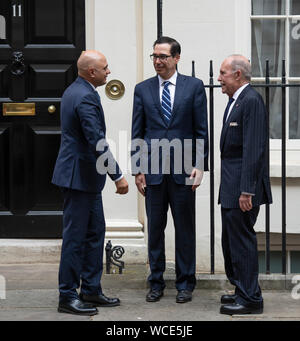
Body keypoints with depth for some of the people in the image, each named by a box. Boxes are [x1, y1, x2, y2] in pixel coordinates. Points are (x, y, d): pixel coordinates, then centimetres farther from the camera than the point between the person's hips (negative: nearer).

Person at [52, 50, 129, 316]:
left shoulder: (74, 91, 13)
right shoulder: (86, 97, -20)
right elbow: (97, 142, -24)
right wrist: (118, 176, -20)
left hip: (86, 176, 11)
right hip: (79, 176, -11)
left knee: (95, 233, 15)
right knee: (75, 237, -2)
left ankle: (91, 290, 23)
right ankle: (68, 296, 7)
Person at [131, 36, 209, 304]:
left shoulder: (194, 86, 3)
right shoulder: (142, 89, 8)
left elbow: (201, 130, 2)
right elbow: (137, 133, 8)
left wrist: (200, 165, -6)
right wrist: (137, 169, 2)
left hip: (183, 169, -1)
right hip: (153, 170, 2)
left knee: (185, 228, 6)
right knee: (155, 228, 8)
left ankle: (185, 284, 17)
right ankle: (156, 283, 19)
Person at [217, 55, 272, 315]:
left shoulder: (251, 101, -15)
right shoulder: (235, 101, 16)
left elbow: (254, 149, -21)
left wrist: (246, 191, -24)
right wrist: (233, 188, 16)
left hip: (243, 186, -10)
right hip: (231, 186, 10)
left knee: (241, 240, -3)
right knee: (231, 241, 16)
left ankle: (250, 299, 7)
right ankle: (243, 291, 28)